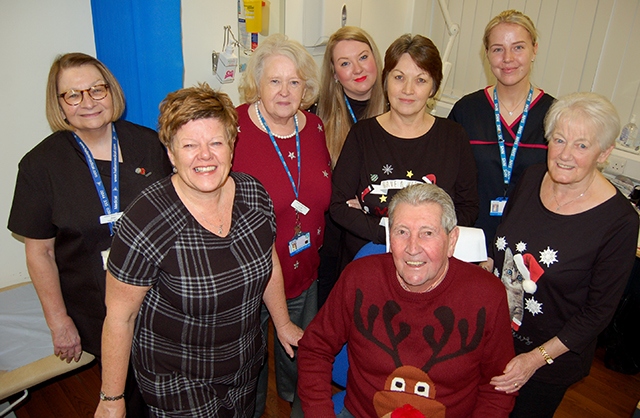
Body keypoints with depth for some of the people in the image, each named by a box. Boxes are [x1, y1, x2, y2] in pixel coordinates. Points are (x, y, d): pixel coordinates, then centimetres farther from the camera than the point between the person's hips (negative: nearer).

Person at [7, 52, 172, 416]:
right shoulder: (41, 164, -9)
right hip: (96, 311, -1)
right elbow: (39, 251, -5)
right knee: (126, 388, 16)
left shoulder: (148, 143, -5)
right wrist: (59, 321, -4)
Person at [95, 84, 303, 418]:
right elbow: (119, 317, -16)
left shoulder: (254, 195, -12)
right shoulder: (146, 223, -27)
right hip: (174, 377, -4)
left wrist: (283, 323, 15)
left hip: (246, 360, 5)